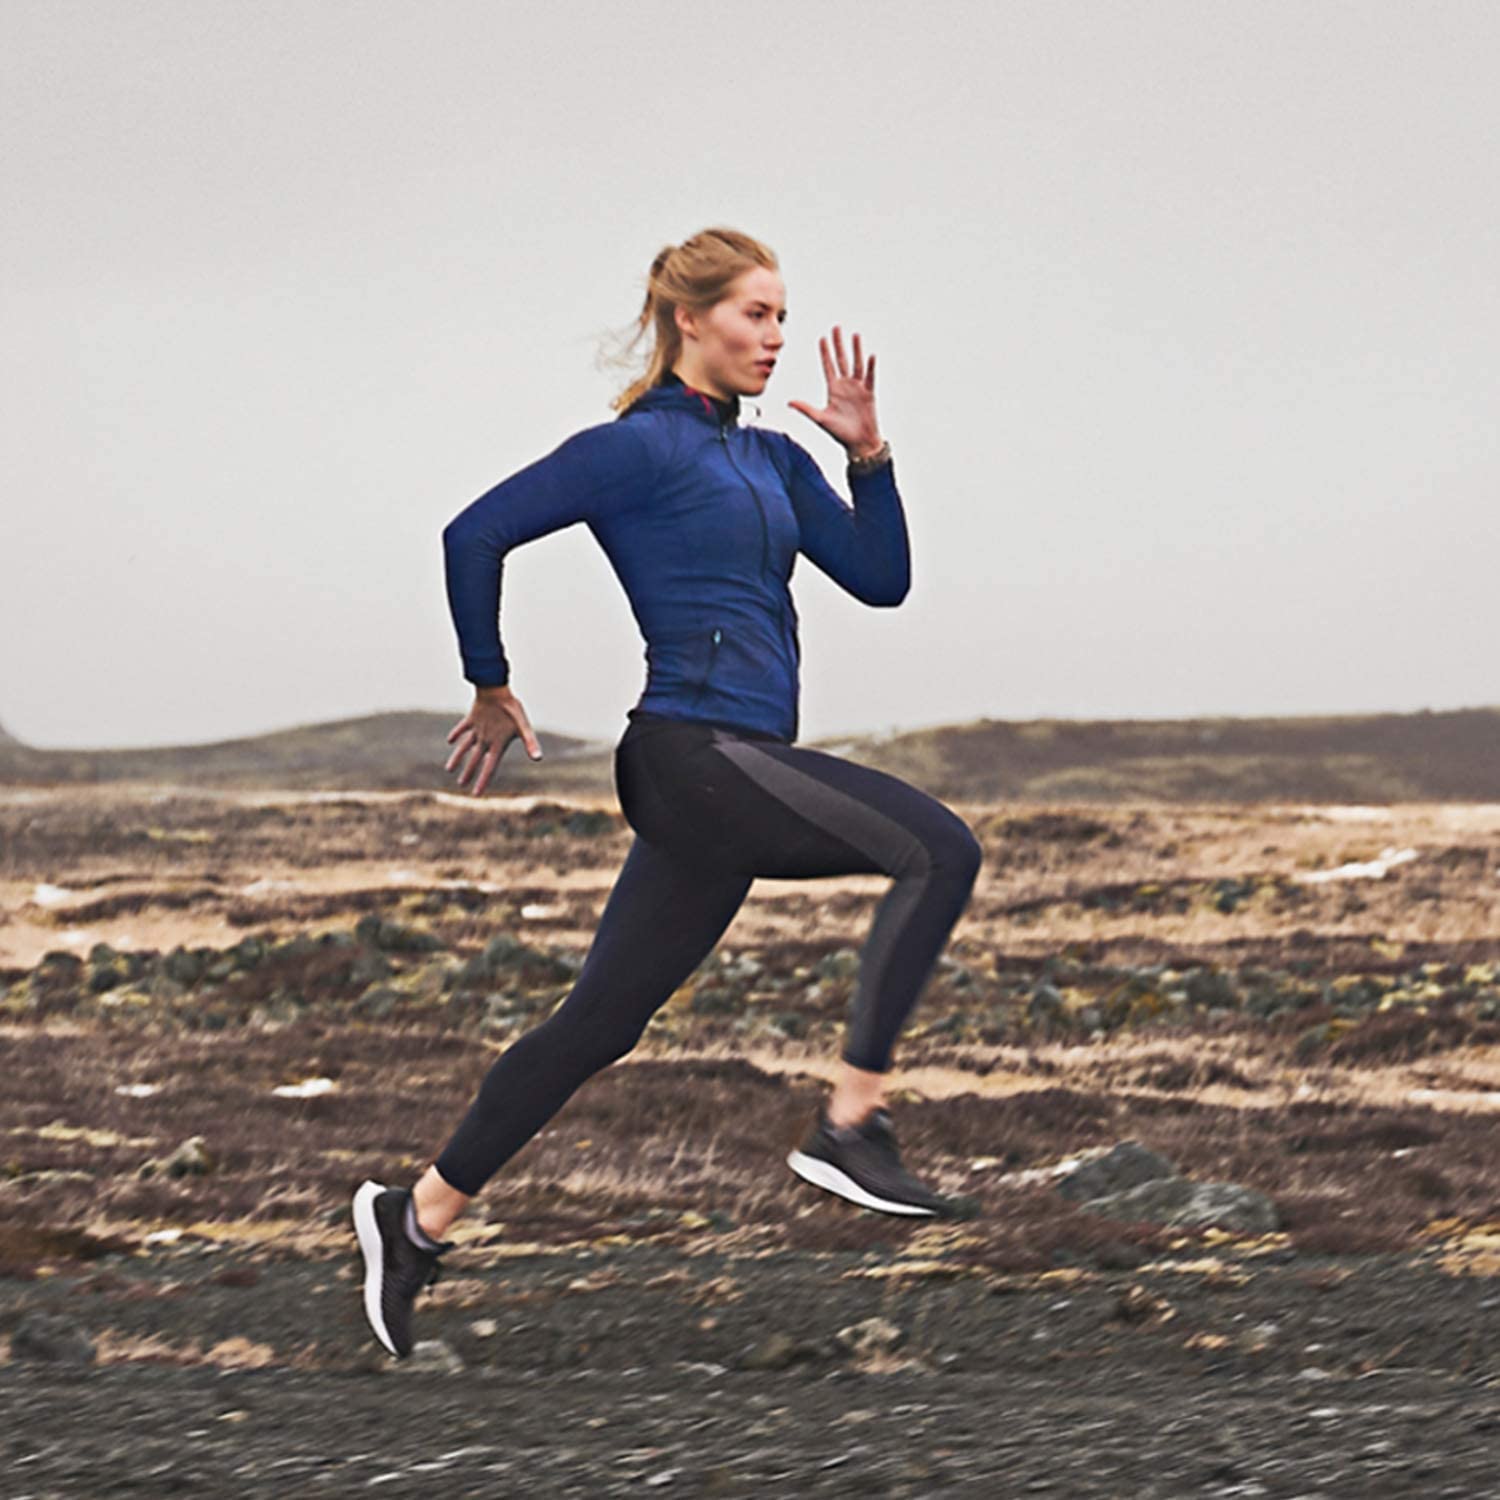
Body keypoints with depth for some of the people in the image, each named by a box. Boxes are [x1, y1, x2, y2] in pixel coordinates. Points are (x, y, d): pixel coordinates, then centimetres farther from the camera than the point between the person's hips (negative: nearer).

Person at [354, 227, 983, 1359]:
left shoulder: (771, 459, 20)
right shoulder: (640, 447, -4)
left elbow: (881, 579, 16)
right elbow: (476, 534, -5)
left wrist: (868, 454, 3)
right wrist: (492, 690, 2)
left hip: (742, 774, 9)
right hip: (694, 747, -9)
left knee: (602, 1021, 10)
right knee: (939, 851, -19)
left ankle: (422, 1213, 18)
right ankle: (852, 1127, -20)